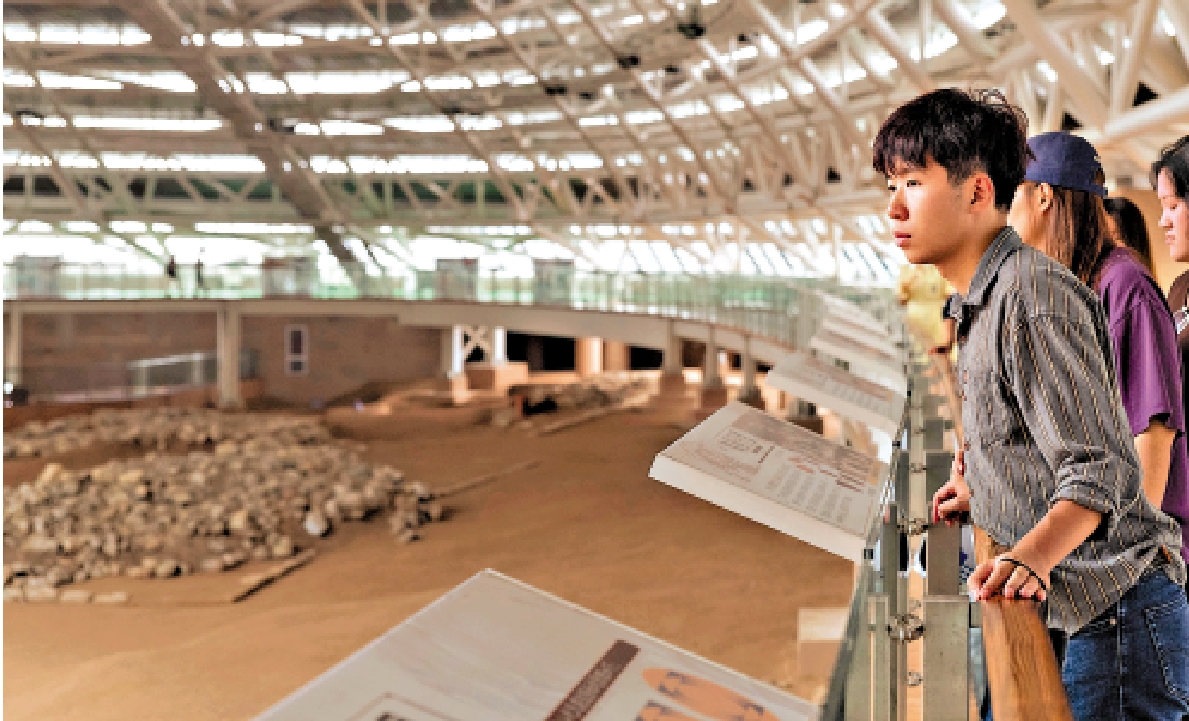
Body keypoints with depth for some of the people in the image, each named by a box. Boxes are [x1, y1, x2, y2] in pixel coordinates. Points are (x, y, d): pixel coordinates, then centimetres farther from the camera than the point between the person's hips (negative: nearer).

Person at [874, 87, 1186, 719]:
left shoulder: (1034, 293, -18)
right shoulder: (981, 302, 15)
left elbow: (1101, 465, -24)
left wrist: (1031, 556, -36)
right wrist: (981, 490, 26)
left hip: (1119, 609, -10)